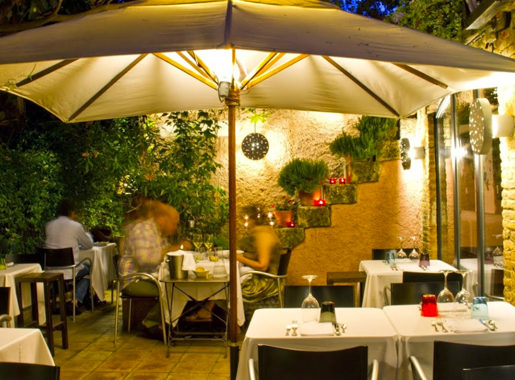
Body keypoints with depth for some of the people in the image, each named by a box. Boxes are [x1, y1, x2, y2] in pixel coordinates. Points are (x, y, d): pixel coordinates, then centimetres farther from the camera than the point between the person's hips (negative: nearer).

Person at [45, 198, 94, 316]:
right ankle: (76, 301, 6)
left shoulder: (48, 225, 5)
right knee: (87, 270, 26)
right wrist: (87, 235, 29)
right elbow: (89, 245, 8)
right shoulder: (76, 226, -7)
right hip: (69, 272, -5)